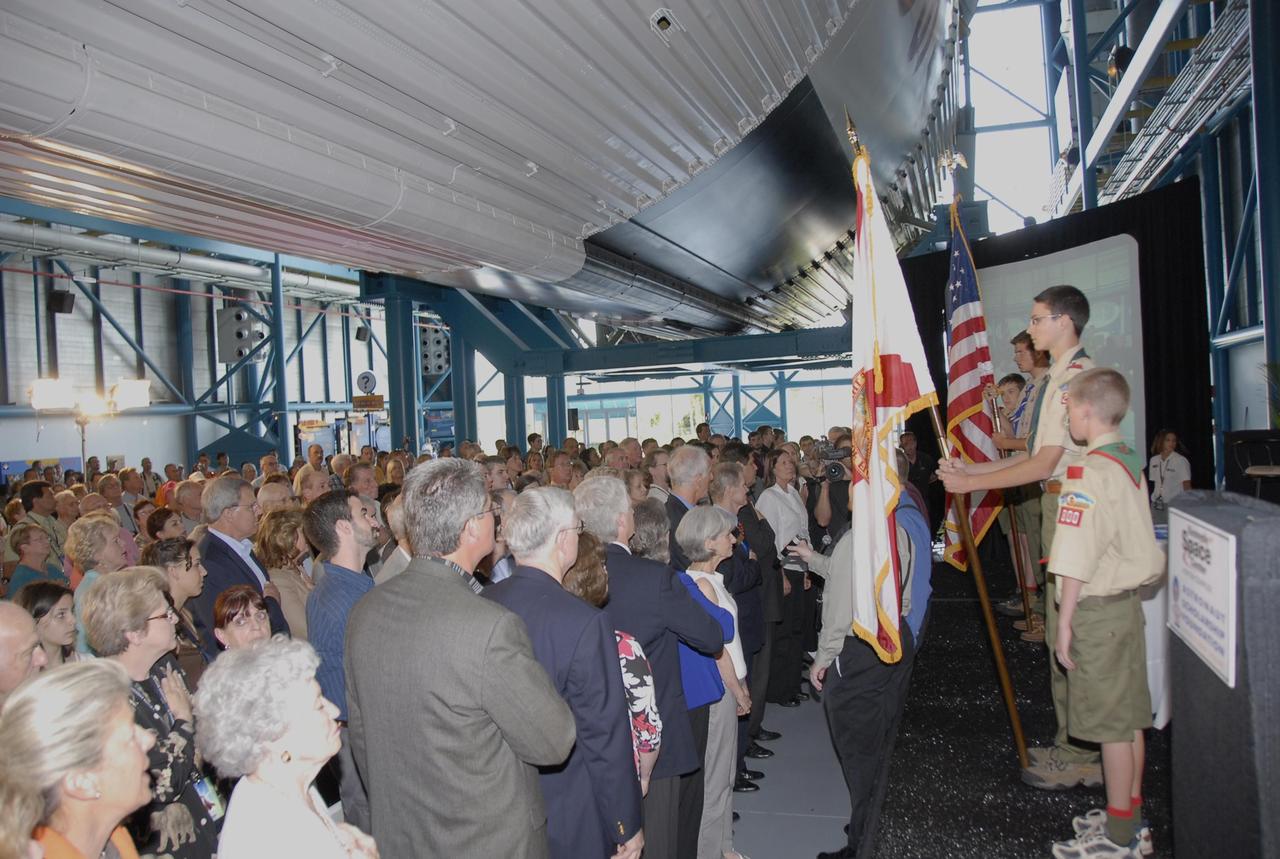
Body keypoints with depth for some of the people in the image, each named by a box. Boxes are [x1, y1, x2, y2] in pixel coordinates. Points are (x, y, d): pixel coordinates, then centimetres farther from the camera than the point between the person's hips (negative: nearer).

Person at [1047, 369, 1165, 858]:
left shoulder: (1090, 473, -20)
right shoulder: (1129, 462, 7)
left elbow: (1077, 560, -21)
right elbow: (1128, 539, 12)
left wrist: (1065, 621, -14)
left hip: (1097, 608, -9)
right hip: (1129, 601, 9)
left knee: (1110, 723, 1)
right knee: (1129, 716, 17)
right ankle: (1131, 819, 30)